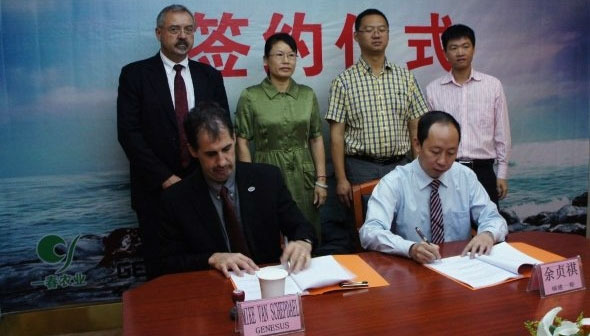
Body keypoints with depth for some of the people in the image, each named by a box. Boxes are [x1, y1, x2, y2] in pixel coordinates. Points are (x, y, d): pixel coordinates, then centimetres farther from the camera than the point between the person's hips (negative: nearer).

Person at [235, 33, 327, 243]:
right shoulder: (250, 97, -3)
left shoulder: (307, 94, 7)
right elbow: (242, 144, -3)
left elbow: (316, 139, 8)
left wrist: (321, 180, 2)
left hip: (303, 178, 3)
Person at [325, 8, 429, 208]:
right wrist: (341, 179, -9)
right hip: (361, 168, -2)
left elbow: (415, 128, 8)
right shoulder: (344, 81, -2)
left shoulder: (405, 77, 6)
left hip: (400, 166, 3)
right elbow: (337, 134, -4)